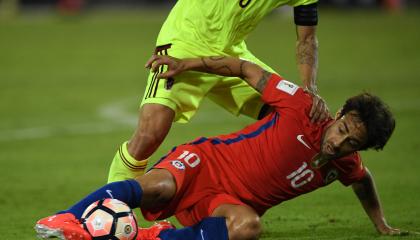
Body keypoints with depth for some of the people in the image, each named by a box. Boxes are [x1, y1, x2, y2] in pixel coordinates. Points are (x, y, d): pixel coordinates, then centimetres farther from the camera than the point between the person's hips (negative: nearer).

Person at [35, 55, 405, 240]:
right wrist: (188, 64, -6)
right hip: (206, 163, -3)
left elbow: (364, 180, 29)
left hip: (231, 203, 3)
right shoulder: (302, 108, -10)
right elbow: (246, 69, -2)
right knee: (158, 187, -37)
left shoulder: (344, 165, 3)